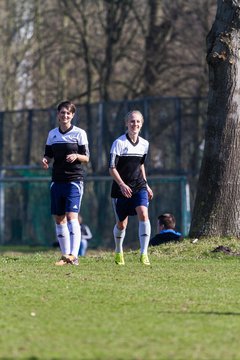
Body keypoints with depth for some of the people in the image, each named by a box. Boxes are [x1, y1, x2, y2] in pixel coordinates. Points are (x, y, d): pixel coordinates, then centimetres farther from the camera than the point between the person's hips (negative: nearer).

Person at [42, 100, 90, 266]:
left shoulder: (79, 133, -1)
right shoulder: (52, 134, 12)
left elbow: (86, 158, 0)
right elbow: (49, 156, 17)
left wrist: (76, 156, -21)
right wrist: (45, 161, -6)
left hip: (74, 179, -5)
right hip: (57, 180, 5)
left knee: (72, 216, -17)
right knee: (59, 219, 6)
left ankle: (74, 255, -23)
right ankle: (65, 255, 13)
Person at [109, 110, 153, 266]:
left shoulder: (144, 144, 6)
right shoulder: (119, 143, -10)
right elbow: (112, 168, -11)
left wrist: (146, 185, 17)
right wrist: (122, 185, -24)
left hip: (139, 186, 3)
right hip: (121, 188, -3)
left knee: (143, 215, -20)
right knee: (122, 223, 7)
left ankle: (144, 253, -21)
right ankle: (118, 252, 34)